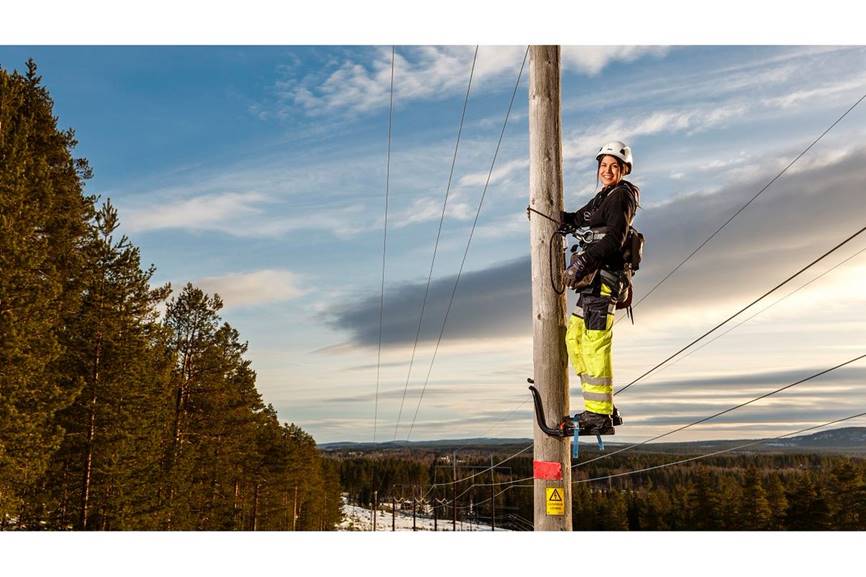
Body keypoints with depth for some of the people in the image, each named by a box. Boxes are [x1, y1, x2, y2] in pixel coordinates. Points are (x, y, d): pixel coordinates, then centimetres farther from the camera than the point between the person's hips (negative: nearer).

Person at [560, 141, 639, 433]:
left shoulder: (622, 196, -5)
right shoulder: (604, 197, 24)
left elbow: (615, 238, -19)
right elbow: (578, 218, 40)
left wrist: (584, 261, -26)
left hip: (604, 276, -10)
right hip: (593, 278, 10)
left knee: (594, 343, -15)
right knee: (574, 339, 12)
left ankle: (599, 414, -13)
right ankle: (603, 406, 16)